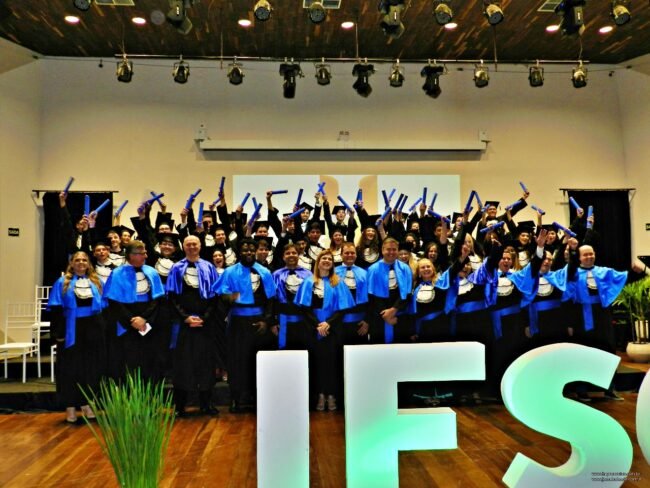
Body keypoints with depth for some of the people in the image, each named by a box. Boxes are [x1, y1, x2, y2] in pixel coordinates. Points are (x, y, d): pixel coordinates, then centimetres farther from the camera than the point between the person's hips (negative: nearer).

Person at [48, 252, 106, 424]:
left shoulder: (97, 282, 11)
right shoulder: (62, 283, 3)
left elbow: (104, 306, 10)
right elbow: (55, 309, -3)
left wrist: (104, 329, 1)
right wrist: (59, 332, -12)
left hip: (93, 330, 2)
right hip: (71, 331, -2)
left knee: (92, 368, 7)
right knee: (70, 369, 3)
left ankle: (86, 403, 19)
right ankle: (70, 406, 13)